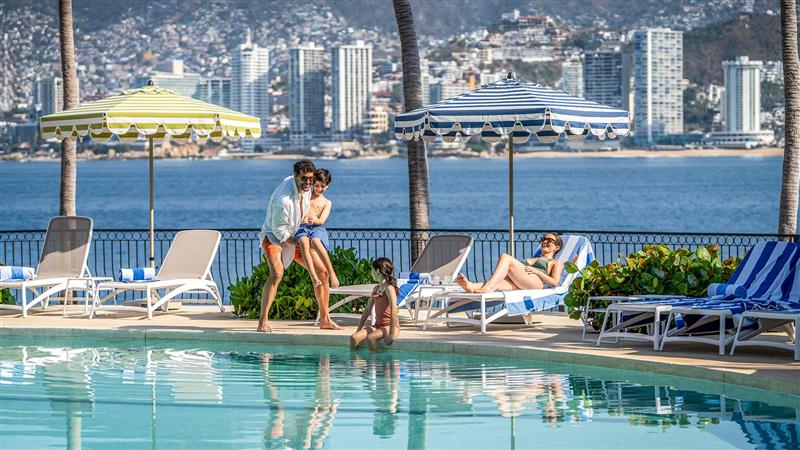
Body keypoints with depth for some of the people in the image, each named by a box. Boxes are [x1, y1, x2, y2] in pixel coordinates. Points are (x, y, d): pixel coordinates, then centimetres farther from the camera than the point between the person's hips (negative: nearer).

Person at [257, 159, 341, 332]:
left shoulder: (306, 187, -8)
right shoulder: (284, 199, -33)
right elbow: (280, 231, -24)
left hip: (297, 235, 8)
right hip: (274, 235, -8)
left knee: (322, 272, 2)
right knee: (277, 274, -31)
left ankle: (325, 319, 12)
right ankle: (263, 321, -28)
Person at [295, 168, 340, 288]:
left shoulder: (327, 203, 18)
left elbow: (321, 220, 2)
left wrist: (314, 220, -20)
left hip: (317, 228, -1)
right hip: (302, 228, 1)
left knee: (316, 242, -38)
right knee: (304, 242, -37)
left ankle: (332, 274, -37)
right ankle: (313, 276, -49)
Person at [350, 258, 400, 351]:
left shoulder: (389, 288, -11)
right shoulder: (376, 289, 15)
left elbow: (394, 310, -19)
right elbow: (367, 310, 18)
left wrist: (391, 334, -25)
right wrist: (358, 329, 14)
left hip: (389, 326, -8)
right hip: (378, 325, 8)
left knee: (370, 337, -34)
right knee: (354, 337, -14)